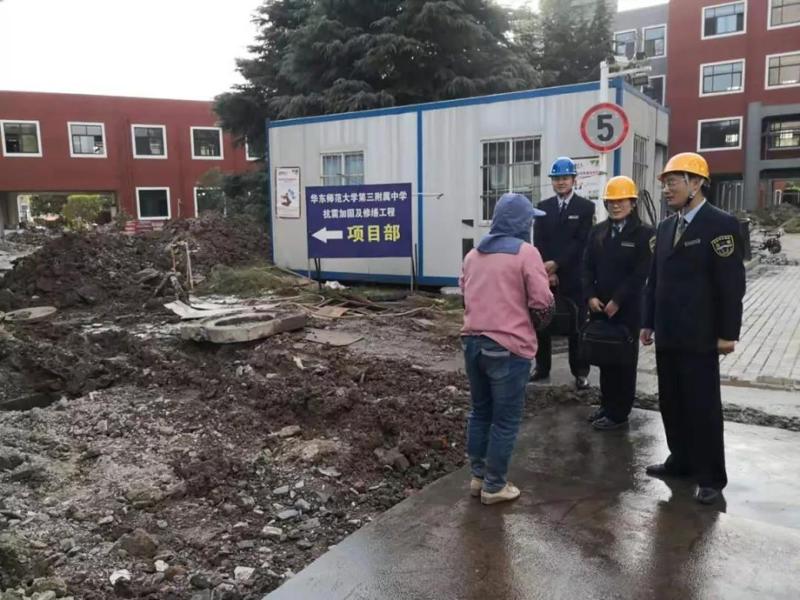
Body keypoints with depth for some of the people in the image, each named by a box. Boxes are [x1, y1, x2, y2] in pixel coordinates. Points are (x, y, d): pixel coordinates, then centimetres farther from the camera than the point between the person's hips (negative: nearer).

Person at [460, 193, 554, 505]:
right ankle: (494, 486, 15)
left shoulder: (473, 254, 11)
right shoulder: (526, 252, -9)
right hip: (509, 346, -6)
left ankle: (478, 476, 28)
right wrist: (534, 323, 7)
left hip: (473, 341, 7)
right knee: (505, 420, 6)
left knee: (480, 412, 19)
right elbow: (542, 304, -12)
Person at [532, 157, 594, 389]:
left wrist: (556, 264, -16)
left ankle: (580, 372, 12)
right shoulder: (543, 207, 9)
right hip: (547, 275, 3)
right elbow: (538, 243, 2)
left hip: (573, 277, -3)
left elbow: (581, 242, -9)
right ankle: (542, 367, 19)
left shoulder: (586, 207, 0)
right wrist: (547, 271, -9)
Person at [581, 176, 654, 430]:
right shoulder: (597, 231, 10)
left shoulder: (644, 233, -6)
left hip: (627, 309, -4)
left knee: (624, 360, 5)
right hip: (599, 307, 5)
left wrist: (617, 301, -15)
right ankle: (606, 405, 25)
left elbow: (640, 273, -12)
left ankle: (619, 413, 14)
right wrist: (590, 296, -5)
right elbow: (588, 266, 8)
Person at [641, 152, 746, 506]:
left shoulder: (721, 224, -9)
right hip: (667, 334, 7)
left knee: (703, 406, 2)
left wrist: (728, 333, -14)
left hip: (699, 336, -6)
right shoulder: (666, 227, 12)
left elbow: (732, 284, -12)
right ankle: (681, 460, 28)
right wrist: (648, 322, 12)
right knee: (671, 403, 13)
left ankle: (710, 476, 15)